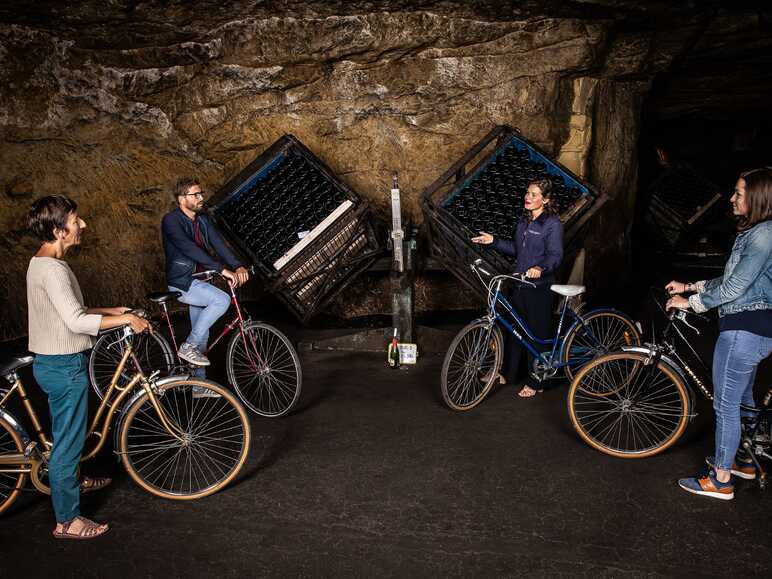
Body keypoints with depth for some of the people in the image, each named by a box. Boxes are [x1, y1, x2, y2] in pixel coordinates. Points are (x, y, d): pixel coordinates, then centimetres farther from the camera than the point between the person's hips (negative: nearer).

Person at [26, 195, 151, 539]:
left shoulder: (41, 263, 9)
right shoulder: (52, 269, -24)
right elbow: (77, 321, -33)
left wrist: (113, 311, 12)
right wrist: (128, 319, -25)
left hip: (51, 362, 10)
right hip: (65, 366, -10)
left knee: (65, 434, 28)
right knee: (68, 440, 2)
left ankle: (70, 482, 49)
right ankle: (67, 521, 15)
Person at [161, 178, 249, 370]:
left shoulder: (202, 219, 8)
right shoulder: (171, 220, -15)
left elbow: (218, 243, -4)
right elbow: (189, 248, -28)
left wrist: (238, 266, -22)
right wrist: (222, 269, -35)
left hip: (198, 281, 8)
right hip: (181, 283, -8)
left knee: (202, 336, 10)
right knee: (222, 300, -27)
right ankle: (188, 347, -15)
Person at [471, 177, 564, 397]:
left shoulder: (552, 223, -12)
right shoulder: (524, 220, 11)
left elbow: (556, 255, -21)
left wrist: (540, 268, -39)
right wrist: (494, 241, 10)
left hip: (539, 288, -7)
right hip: (518, 284, 8)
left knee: (537, 334, 3)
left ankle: (534, 383, 17)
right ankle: (507, 374, 31)